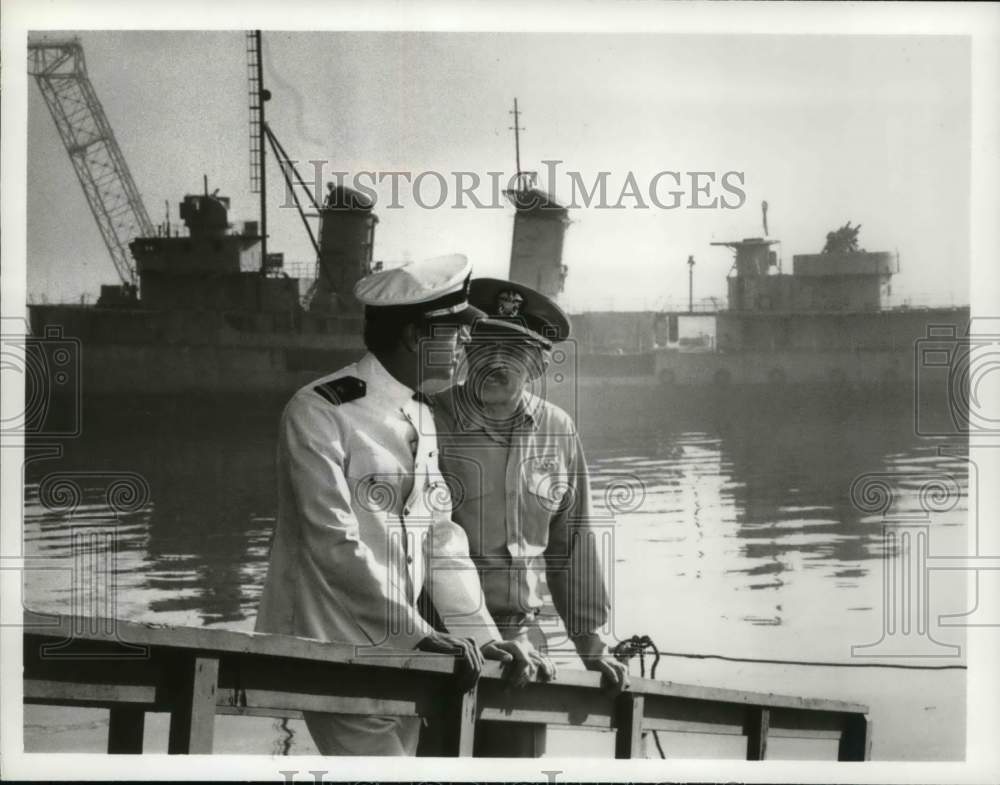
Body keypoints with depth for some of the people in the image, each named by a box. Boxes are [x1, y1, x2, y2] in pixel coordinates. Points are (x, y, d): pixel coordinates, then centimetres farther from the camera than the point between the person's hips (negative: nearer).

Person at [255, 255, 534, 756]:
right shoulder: (318, 413, -13)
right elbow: (335, 545, -20)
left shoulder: (421, 417, 13)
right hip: (329, 650, -8)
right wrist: (418, 634, -22)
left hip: (400, 654, 8)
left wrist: (480, 635, 0)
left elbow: (442, 536, 10)